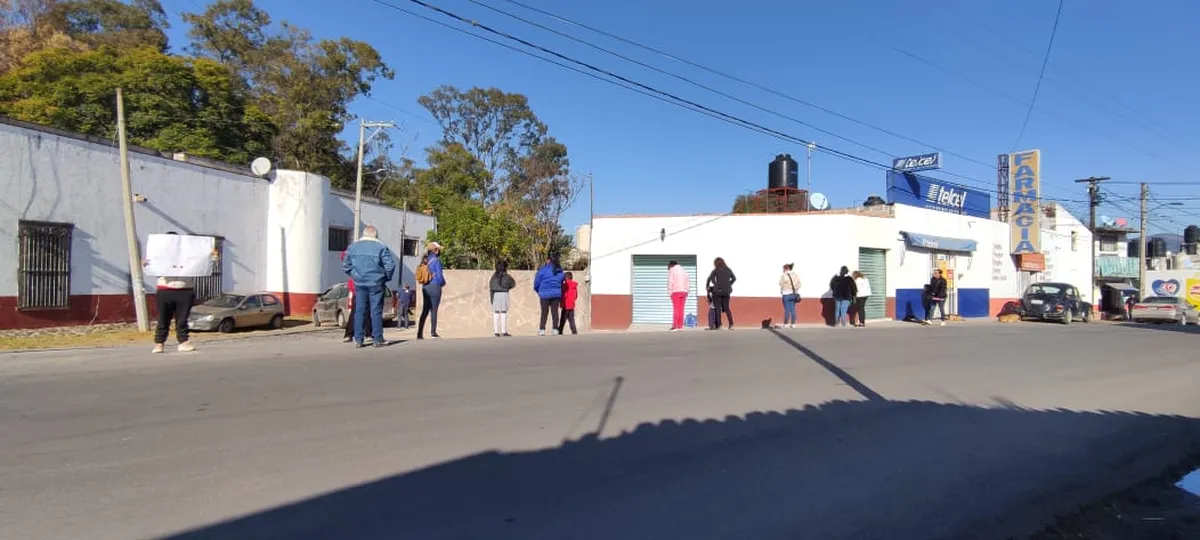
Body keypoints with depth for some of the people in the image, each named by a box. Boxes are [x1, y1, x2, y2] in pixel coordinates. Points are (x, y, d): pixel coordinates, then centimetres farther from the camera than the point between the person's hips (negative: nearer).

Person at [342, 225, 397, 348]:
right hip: (376, 284, -3)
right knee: (376, 311, 2)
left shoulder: (352, 247, 7)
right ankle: (377, 339, 5)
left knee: (359, 311, 7)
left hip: (359, 284, 3)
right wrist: (386, 278, 6)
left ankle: (358, 339, 8)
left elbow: (346, 265, 9)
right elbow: (390, 265, -10)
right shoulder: (381, 247, -6)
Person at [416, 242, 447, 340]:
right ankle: (433, 333, 8)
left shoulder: (425, 261, 7)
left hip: (425, 288, 6)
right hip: (435, 287, -6)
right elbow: (439, 275, -15)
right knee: (434, 310, 3)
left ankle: (419, 333, 5)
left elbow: (421, 275, 11)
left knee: (425, 310, 9)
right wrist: (443, 283, 5)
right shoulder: (436, 260, -12)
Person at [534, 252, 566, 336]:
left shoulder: (543, 269, -7)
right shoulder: (560, 270, 6)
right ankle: (555, 329, 5)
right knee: (555, 312, 7)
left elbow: (537, 281, -2)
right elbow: (561, 282, 12)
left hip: (545, 294, -3)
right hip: (556, 293, 3)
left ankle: (542, 330, 1)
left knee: (544, 312, 4)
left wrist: (538, 291, 14)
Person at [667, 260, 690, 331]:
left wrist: (670, 292, -4)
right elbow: (688, 282, 14)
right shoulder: (683, 270, 18)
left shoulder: (672, 270, 2)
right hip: (684, 291, 5)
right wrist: (687, 291, 14)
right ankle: (680, 326, 3)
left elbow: (670, 281, -8)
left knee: (676, 309, -7)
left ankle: (675, 326, -11)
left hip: (676, 291, -5)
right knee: (681, 309, 6)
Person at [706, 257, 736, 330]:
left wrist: (708, 286, 7)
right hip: (726, 291, 4)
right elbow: (734, 278, 22)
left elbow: (709, 278, -9)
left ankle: (719, 325, -4)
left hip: (718, 291, -4)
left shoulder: (716, 270, -4)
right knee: (726, 308, 12)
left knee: (718, 308, 1)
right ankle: (731, 324, 3)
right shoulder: (728, 270, 11)